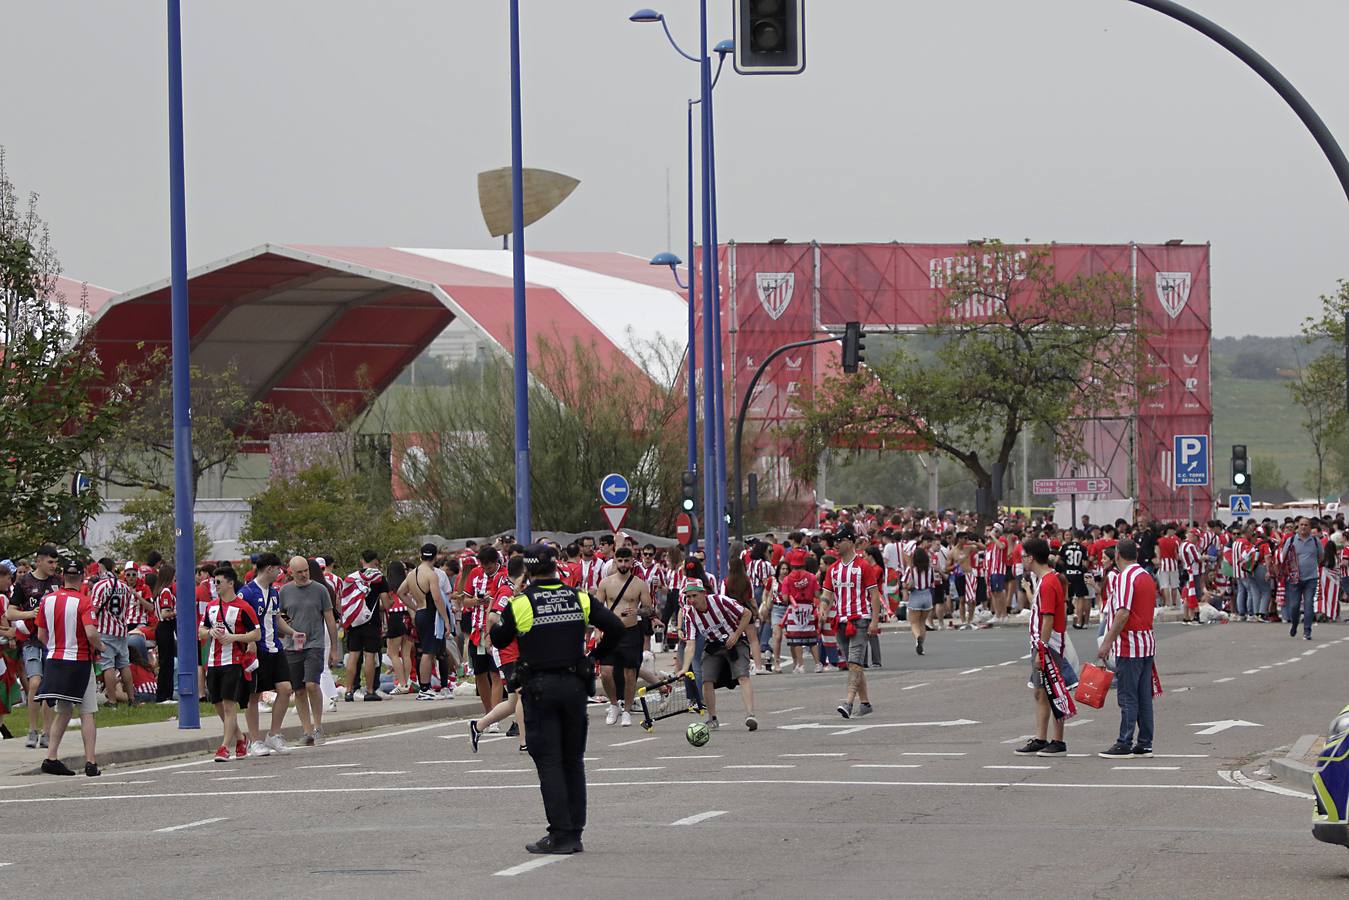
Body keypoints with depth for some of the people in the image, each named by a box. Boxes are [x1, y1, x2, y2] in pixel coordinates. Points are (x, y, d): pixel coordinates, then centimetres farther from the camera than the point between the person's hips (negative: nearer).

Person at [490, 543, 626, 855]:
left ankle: (560, 835, -7)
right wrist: (597, 653, 16)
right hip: (574, 685, 3)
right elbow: (615, 627, 0)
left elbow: (498, 640, 4)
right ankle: (575, 834, 11)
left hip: (539, 688, -3)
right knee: (573, 761, 11)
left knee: (549, 762, -1)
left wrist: (496, 624, 25)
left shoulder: (520, 603, -8)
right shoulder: (579, 598, 2)